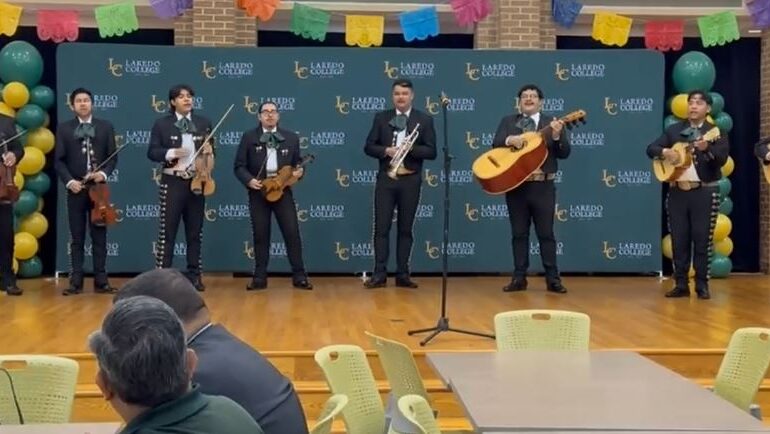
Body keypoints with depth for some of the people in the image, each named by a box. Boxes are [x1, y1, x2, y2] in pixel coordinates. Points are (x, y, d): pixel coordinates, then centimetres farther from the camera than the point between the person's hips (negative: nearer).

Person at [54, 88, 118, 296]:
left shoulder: (106, 127, 7)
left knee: (99, 236, 3)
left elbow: (113, 157, 5)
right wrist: (69, 181, -12)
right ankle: (76, 282, 7)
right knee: (77, 238, 4)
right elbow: (59, 160, 2)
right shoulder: (64, 128, 5)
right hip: (75, 189, 0)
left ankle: (101, 281, 7)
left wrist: (104, 173, -12)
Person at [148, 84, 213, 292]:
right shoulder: (162, 124, 1)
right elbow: (152, 152, -3)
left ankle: (194, 276, 15)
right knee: (167, 231, -3)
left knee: (195, 232, 8)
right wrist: (171, 153, -21)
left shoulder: (204, 123, 9)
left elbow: (211, 151, 13)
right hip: (172, 182, -3)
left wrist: (208, 151, -10)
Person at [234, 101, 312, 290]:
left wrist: (299, 172, -8)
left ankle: (299, 276, 5)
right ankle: (260, 278, 11)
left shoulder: (291, 138, 9)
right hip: (258, 192, -1)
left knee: (292, 233, -3)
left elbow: (297, 164, 14)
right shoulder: (249, 137, 4)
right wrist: (249, 180, -15)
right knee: (260, 235, 4)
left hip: (283, 191, 1)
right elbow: (239, 166, 2)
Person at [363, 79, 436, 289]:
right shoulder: (381, 117, 6)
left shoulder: (424, 120, 3)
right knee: (381, 227, -2)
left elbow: (431, 152, -2)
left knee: (406, 229, 5)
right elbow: (369, 146, 4)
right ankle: (379, 274, 2)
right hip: (386, 178, 1)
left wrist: (411, 148, -18)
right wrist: (386, 150, -15)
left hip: (410, 180, 0)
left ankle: (402, 274, 10)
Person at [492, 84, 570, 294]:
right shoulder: (508, 121, 11)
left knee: (546, 233, 1)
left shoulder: (552, 123, 6)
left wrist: (557, 135, -21)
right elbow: (495, 144, -3)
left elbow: (564, 153, -2)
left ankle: (553, 279, 5)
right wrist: (510, 140, -24)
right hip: (515, 185, 1)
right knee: (519, 233, 6)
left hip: (543, 186, -1)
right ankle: (519, 278, 11)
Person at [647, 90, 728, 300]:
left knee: (702, 240, 0)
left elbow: (721, 159, -13)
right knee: (679, 240, 5)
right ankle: (681, 284, 12)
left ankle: (702, 285, 8)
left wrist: (706, 148, -31)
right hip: (677, 191, 3)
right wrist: (664, 151, -15)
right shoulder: (674, 130, 10)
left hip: (704, 192, -3)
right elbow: (651, 148, 6)